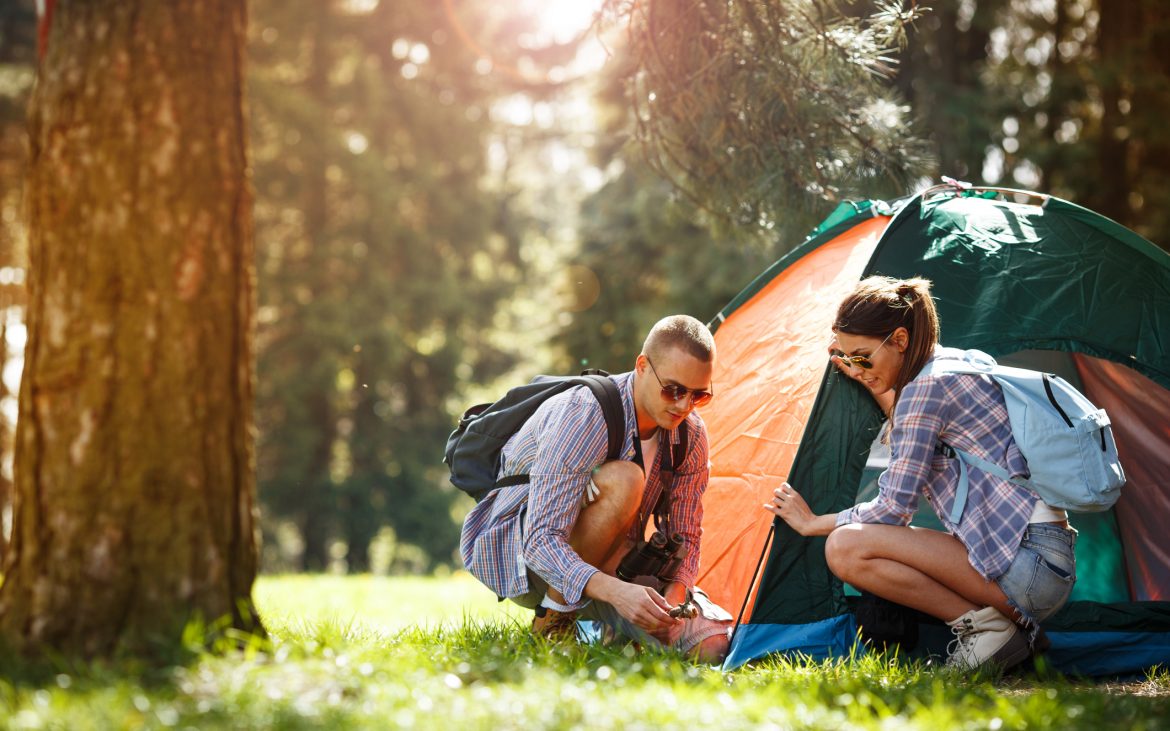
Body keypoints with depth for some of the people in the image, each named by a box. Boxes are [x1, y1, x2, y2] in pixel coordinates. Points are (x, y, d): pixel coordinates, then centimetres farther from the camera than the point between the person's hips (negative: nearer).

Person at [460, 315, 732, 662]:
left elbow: (685, 536, 1)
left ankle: (595, 624, 11)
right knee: (622, 480, -35)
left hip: (606, 565, 6)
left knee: (714, 643, -15)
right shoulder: (581, 416, -29)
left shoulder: (690, 435, -7)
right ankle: (552, 620, -20)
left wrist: (673, 596, -22)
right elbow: (541, 542, -35)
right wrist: (615, 591, -50)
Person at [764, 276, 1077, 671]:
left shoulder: (928, 387, -12)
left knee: (846, 547, -16)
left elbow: (894, 507, -10)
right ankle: (1012, 623, 8)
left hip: (1027, 561, -10)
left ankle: (985, 626, -11)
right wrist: (864, 377, 31)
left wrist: (814, 523, 4)